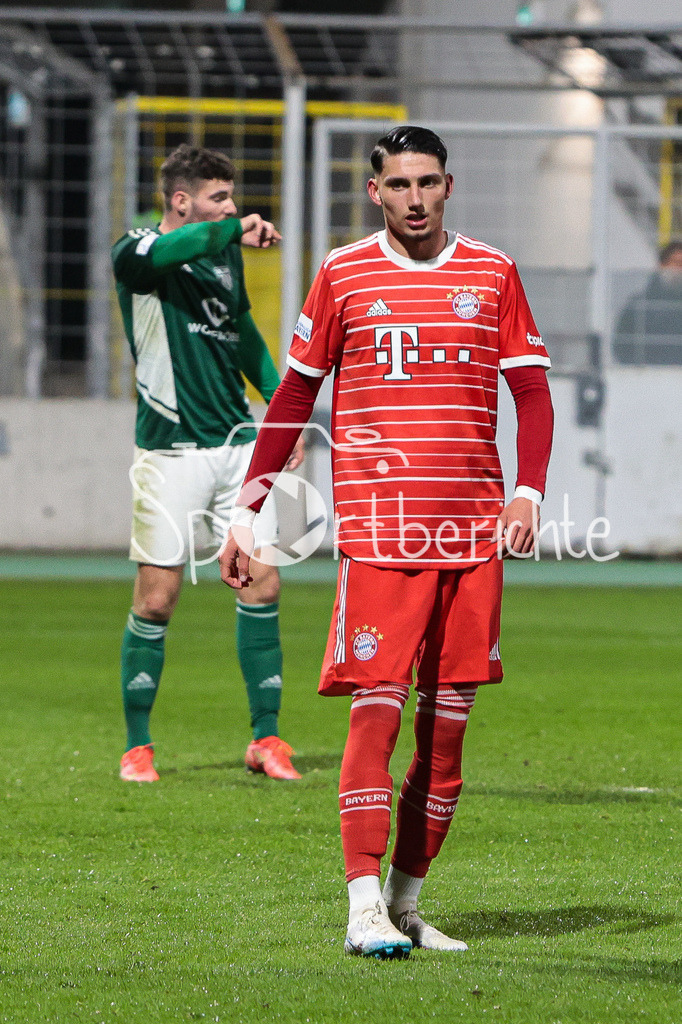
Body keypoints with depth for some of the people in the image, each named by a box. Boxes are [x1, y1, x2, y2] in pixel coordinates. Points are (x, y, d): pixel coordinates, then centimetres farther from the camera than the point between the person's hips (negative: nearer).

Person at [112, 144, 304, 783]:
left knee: (261, 587, -2)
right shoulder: (135, 254, -6)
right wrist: (236, 228, -35)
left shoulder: (226, 252, 13)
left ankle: (265, 737, 6)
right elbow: (161, 252, -32)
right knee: (156, 599, -2)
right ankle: (137, 745, 11)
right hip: (170, 451, -5)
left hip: (238, 443, 5)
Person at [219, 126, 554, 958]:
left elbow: (531, 388, 10)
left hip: (473, 530, 2)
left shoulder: (492, 273, 10)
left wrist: (528, 492, -5)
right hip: (377, 527, -2)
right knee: (376, 708, -11)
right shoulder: (344, 274, 6)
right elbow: (295, 394, 10)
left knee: (448, 721, 3)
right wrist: (247, 506, 5)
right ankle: (365, 909, -11)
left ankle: (407, 903, 11)